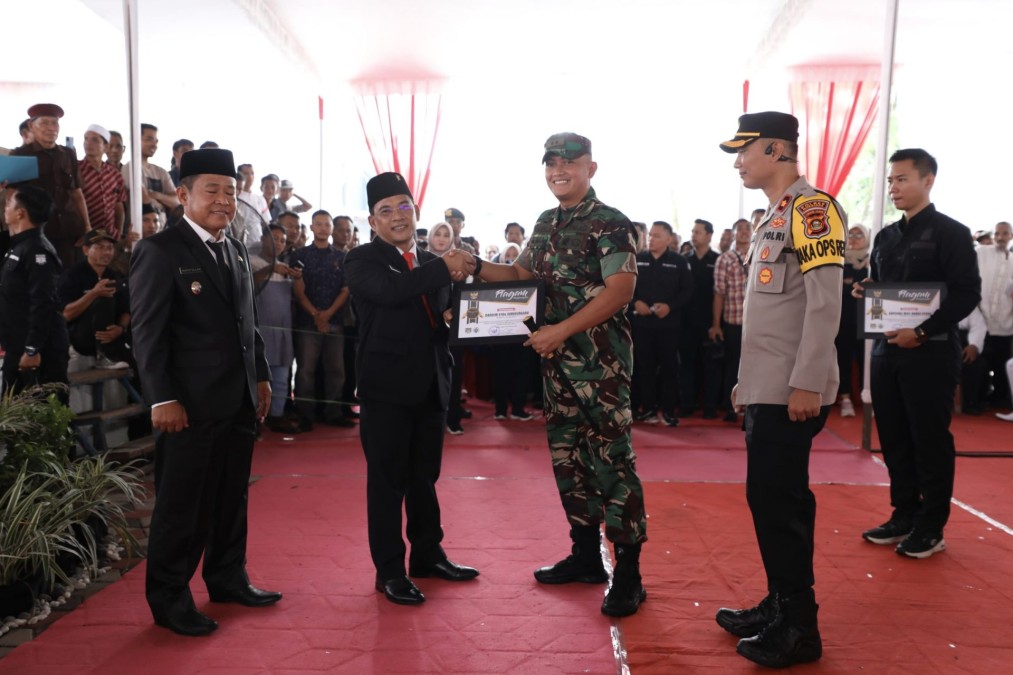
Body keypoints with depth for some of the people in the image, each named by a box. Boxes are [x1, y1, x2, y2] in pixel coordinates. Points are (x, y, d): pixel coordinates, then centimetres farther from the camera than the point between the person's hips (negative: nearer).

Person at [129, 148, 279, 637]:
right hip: (190, 404, -7)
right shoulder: (160, 251, -8)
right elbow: (147, 332, -12)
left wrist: (261, 377, 14)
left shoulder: (237, 252, 15)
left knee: (232, 498, 15)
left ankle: (228, 578, 31)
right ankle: (169, 598, 19)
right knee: (181, 504, 4)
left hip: (239, 400, 7)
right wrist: (163, 399, -17)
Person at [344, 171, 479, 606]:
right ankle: (389, 571, 15)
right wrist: (445, 270, -19)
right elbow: (391, 291, -25)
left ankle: (427, 554, 31)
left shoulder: (433, 264, 14)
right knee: (388, 479, 3)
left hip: (431, 384, 6)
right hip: (387, 386, -5)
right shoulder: (362, 261, -4)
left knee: (425, 476, 16)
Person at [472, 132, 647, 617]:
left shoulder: (611, 224, -9)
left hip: (601, 360, -8)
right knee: (567, 455, 13)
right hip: (557, 359, 8)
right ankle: (586, 556, 27)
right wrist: (475, 268, 4)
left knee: (612, 460, -5)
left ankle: (628, 574, 7)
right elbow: (522, 274, 21)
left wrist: (561, 330, -22)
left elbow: (620, 289, -19)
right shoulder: (547, 224, 15)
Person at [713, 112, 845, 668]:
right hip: (767, 389, 9)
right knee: (770, 498, 14)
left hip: (791, 392, -9)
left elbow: (825, 303, -19)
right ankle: (780, 605, 27)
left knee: (779, 501, -3)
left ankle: (799, 628, 11)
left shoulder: (812, 208, -11)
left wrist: (806, 383, -21)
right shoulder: (774, 217, 17)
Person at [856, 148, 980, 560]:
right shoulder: (886, 237, 14)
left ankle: (931, 527, 13)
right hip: (886, 350, 6)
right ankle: (904, 515, 23)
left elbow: (967, 293, -12)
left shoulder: (951, 233, -5)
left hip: (930, 352, -6)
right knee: (894, 438, 10)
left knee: (930, 440, 1)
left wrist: (923, 332, -20)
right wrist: (865, 294, -1)